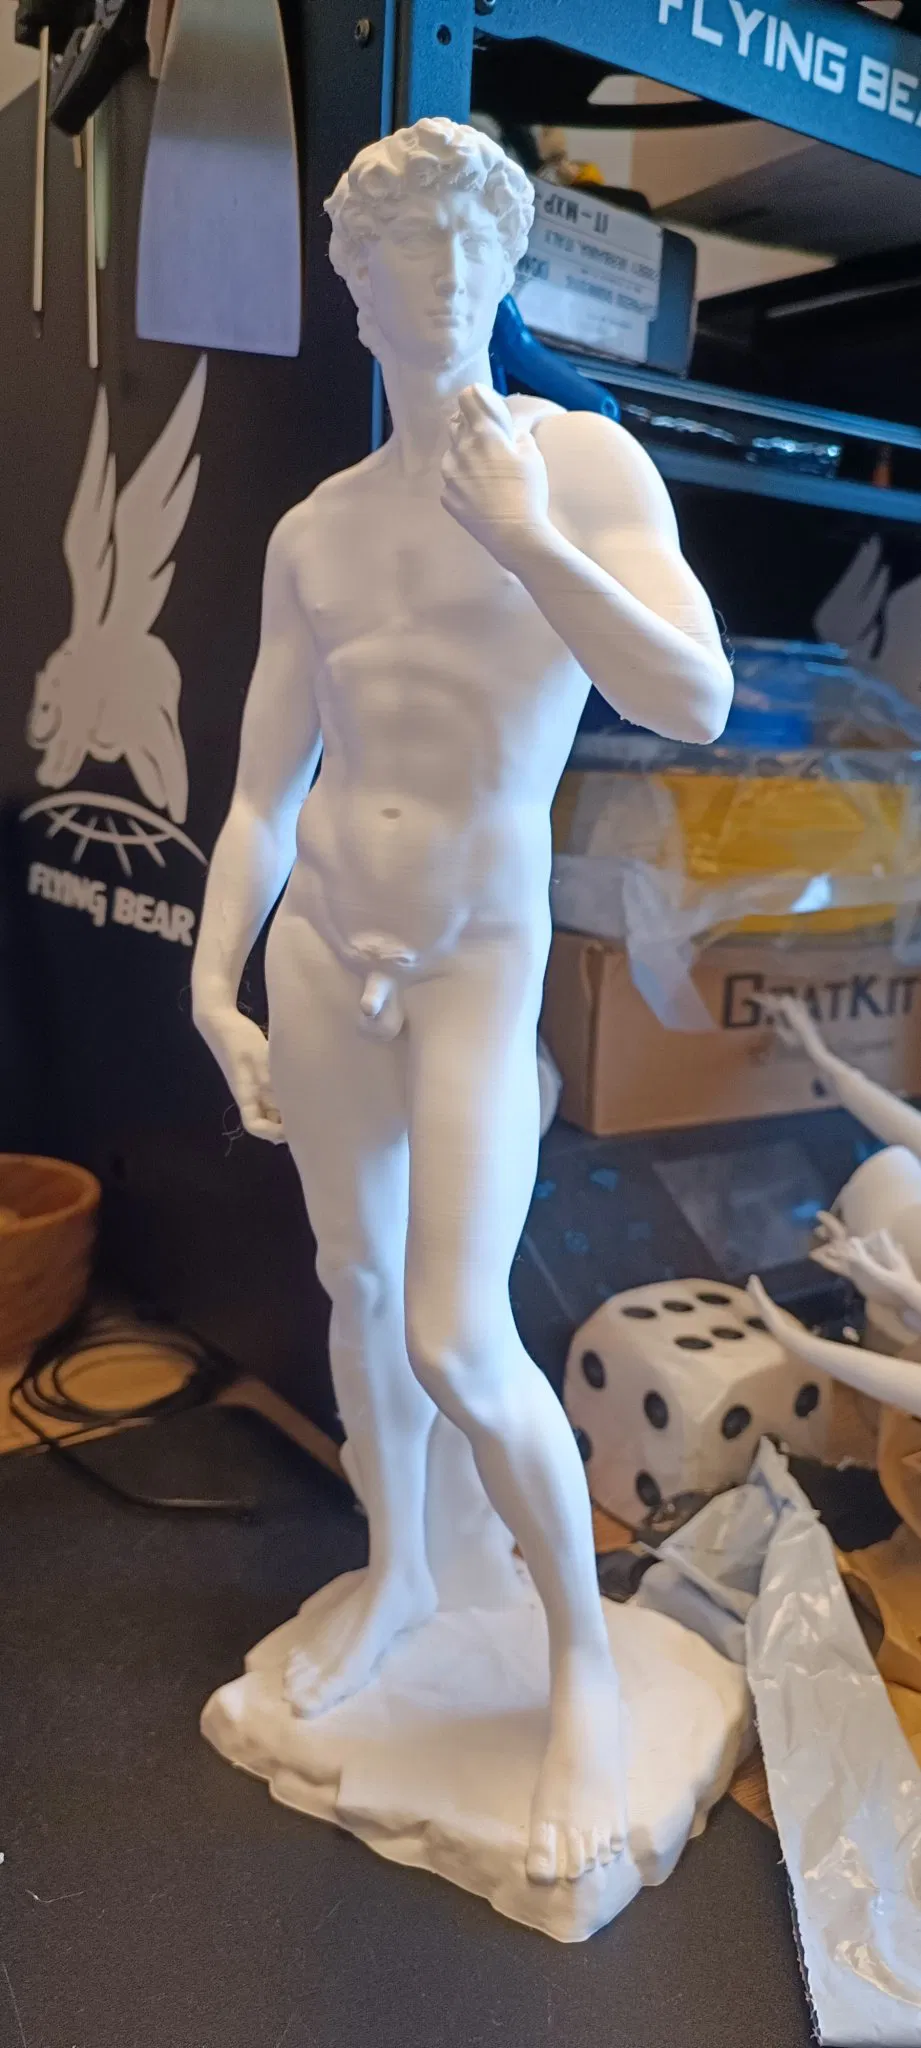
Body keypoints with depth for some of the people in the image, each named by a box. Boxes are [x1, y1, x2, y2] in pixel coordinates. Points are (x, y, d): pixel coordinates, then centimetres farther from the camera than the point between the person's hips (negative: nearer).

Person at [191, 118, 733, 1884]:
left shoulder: (580, 464, -2)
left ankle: (584, 1654, 14)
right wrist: (215, 992, 0)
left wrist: (527, 541, -21)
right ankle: (393, 1572, 37)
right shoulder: (312, 533, 8)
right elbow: (263, 791, 8)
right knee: (356, 1285, 14)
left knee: (458, 1343, -11)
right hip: (317, 946, 5)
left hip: (479, 960, -4)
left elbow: (698, 702, -15)